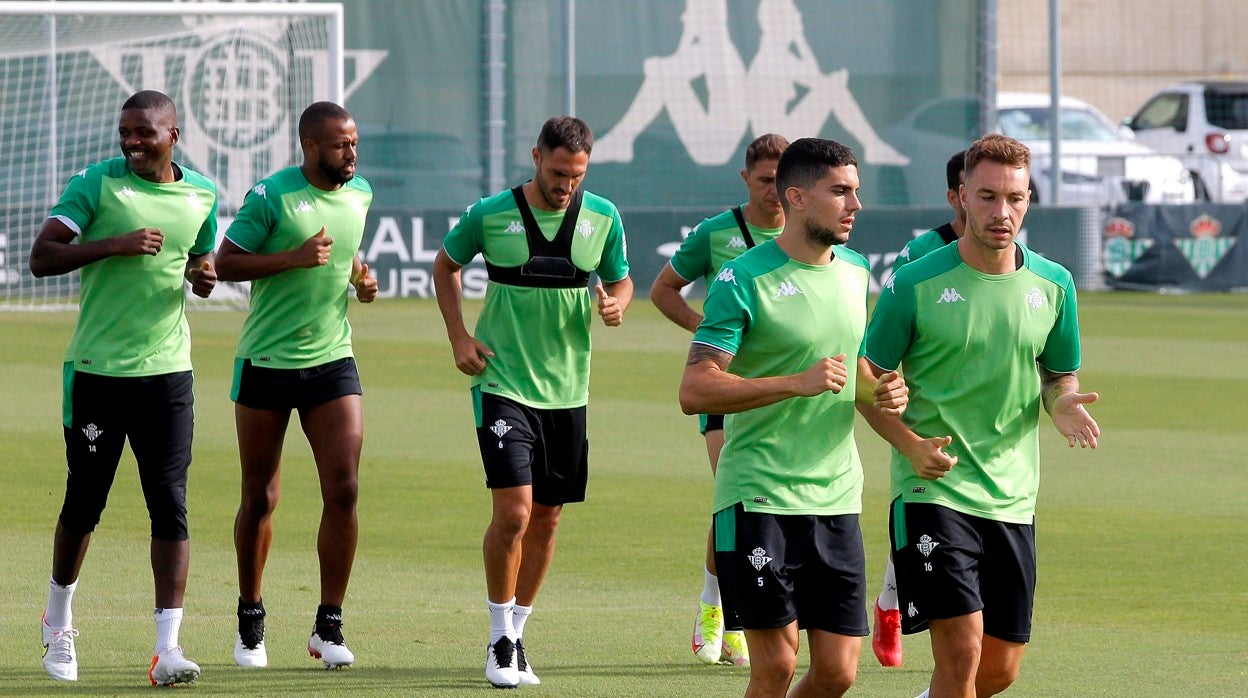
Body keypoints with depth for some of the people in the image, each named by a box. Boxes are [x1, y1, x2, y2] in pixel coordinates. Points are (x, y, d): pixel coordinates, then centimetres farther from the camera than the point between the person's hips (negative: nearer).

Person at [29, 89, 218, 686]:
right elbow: (41, 257, -11)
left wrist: (204, 277, 0)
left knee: (170, 503, -8)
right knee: (83, 502, 9)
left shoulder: (202, 194, 8)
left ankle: (168, 648, -11)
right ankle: (58, 624, 32)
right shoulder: (95, 184, -4)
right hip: (97, 369, -2)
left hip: (167, 372, 2)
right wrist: (114, 244, -23)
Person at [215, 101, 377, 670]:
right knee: (260, 497, 5)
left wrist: (361, 277, 5)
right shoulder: (271, 196, -11)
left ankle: (329, 627, 0)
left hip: (332, 361, 4)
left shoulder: (360, 193, 7)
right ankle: (250, 621, 23)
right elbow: (225, 263, -10)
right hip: (266, 361, -4)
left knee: (343, 490, -9)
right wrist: (295, 258, -21)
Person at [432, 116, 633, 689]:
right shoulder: (490, 214, -6)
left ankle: (517, 633, 24)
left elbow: (621, 279, 15)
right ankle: (500, 640, 0)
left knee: (547, 517, 9)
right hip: (503, 384, -4)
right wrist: (458, 336, 0)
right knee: (513, 511, -14)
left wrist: (616, 304, -9)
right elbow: (446, 265, 11)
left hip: (568, 389, 4)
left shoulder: (603, 217, 1)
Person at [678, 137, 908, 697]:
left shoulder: (856, 271, 12)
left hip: (837, 500, 6)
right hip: (759, 498, -6)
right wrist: (798, 383, -23)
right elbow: (694, 391, -16)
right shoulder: (743, 281, -10)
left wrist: (881, 392, 5)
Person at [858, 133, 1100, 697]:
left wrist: (1062, 404, -7)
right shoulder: (916, 284, -7)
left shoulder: (1054, 285, 5)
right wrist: (910, 444, -18)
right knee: (961, 651, -16)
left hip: (1013, 497, 5)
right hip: (934, 489, -5)